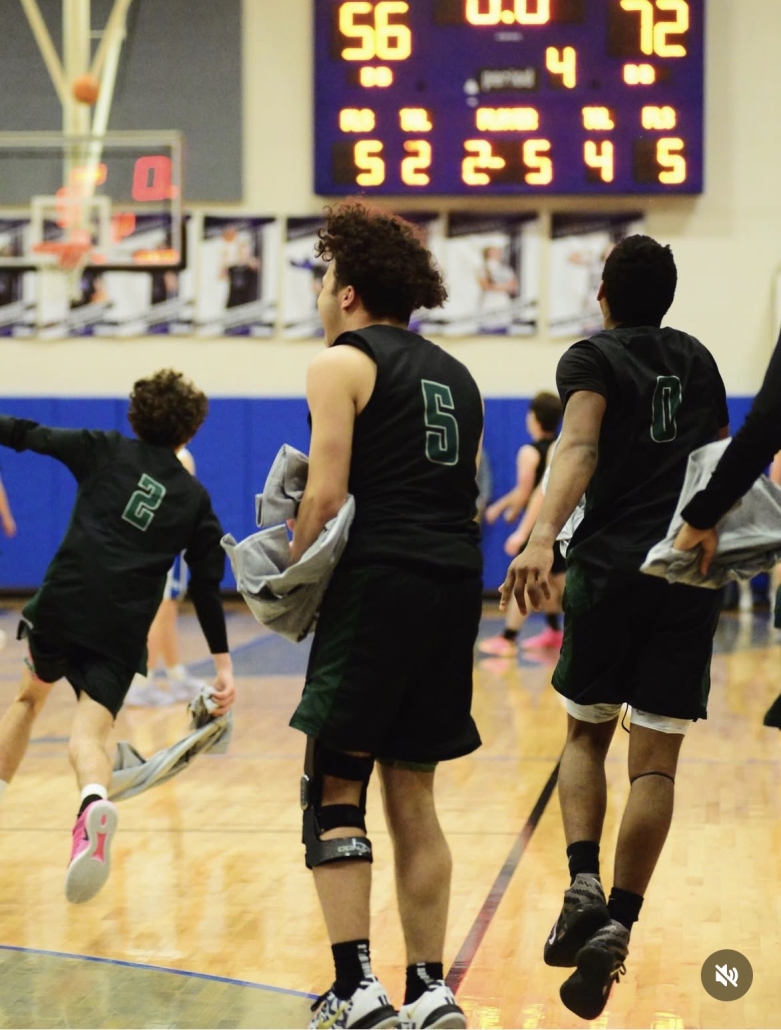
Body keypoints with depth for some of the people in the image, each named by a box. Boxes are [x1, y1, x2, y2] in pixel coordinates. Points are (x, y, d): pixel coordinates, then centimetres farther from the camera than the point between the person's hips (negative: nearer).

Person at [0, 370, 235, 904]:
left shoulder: (105, 451, 10)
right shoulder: (195, 499, 14)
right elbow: (207, 586, 13)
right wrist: (223, 660, 16)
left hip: (62, 603, 0)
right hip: (123, 630, 0)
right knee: (90, 730, -9)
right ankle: (95, 802, -42)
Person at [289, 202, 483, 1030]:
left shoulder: (342, 364, -1)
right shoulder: (453, 374, 22)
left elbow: (327, 496, -9)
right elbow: (464, 490, 18)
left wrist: (293, 574, 3)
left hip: (381, 581, -7)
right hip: (457, 584, 7)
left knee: (335, 788, -2)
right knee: (412, 796, 13)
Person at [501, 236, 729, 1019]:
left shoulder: (592, 359, 2)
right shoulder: (697, 360, 16)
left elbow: (580, 447, -18)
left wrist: (543, 535, -33)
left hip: (611, 567, -2)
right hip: (690, 572, 2)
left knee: (586, 734, 16)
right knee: (654, 762, 2)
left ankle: (583, 882, -6)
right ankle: (617, 925, -9)